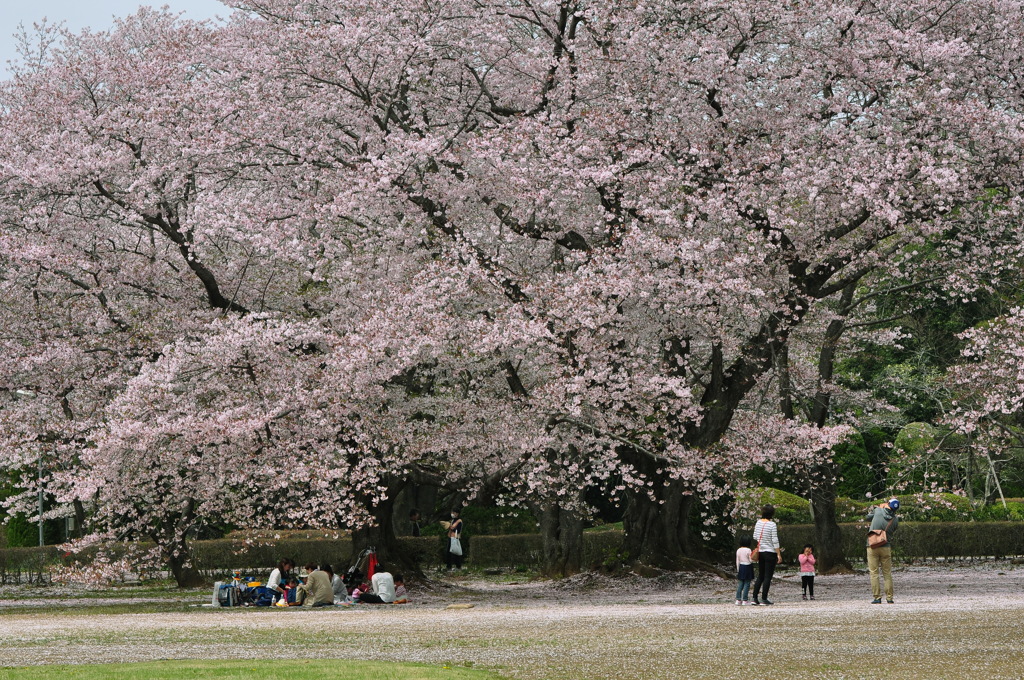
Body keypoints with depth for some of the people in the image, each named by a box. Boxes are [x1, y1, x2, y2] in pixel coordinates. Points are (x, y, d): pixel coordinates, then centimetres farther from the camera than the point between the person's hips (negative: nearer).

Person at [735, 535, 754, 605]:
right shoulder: (748, 550, -11)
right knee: (747, 584, -2)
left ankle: (738, 600, 7)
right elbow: (751, 560, -13)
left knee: (740, 584, 8)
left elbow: (737, 561, 7)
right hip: (748, 567, -5)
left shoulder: (738, 550, 5)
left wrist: (738, 570, 12)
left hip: (741, 567, 5)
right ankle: (745, 600, -4)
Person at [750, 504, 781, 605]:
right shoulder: (772, 525, -15)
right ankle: (764, 599, -1)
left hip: (760, 552, 6)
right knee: (768, 577, -1)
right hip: (770, 552, -6)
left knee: (760, 576, 13)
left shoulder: (758, 522, 4)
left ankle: (755, 598, 9)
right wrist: (778, 554, -8)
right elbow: (775, 540, -14)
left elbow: (755, 537, 11)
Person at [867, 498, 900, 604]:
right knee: (887, 573, 10)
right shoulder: (895, 520, -4)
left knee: (874, 573, 1)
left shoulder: (878, 510, -7)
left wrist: (872, 509, 30)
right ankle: (889, 598, 7)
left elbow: (868, 516, 12)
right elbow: (893, 531, 9)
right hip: (886, 547, 1)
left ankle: (877, 597, -4)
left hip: (872, 547, -1)